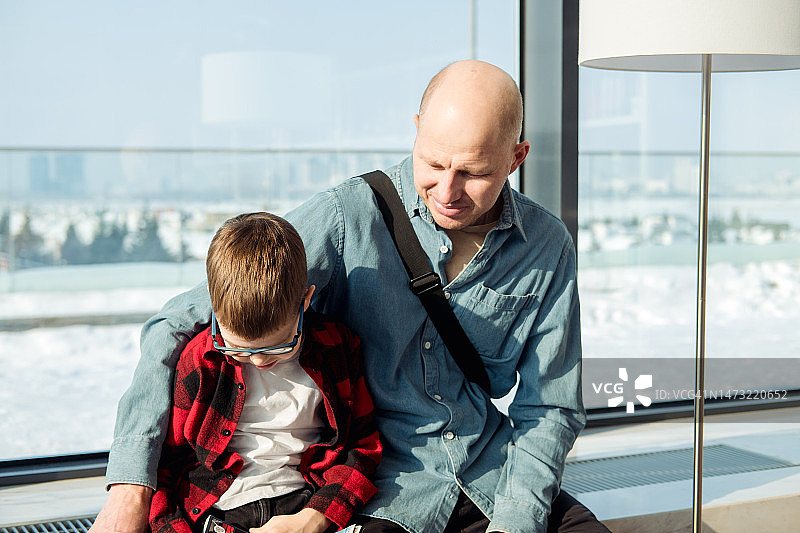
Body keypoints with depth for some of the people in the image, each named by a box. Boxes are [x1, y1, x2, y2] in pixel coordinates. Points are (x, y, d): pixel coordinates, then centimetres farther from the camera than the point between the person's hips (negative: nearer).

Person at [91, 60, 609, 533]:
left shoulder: (549, 246, -2)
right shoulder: (348, 216, -13)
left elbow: (550, 407, 6)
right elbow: (180, 326, -14)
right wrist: (131, 486, -23)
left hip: (497, 478, 3)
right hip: (385, 489, -2)